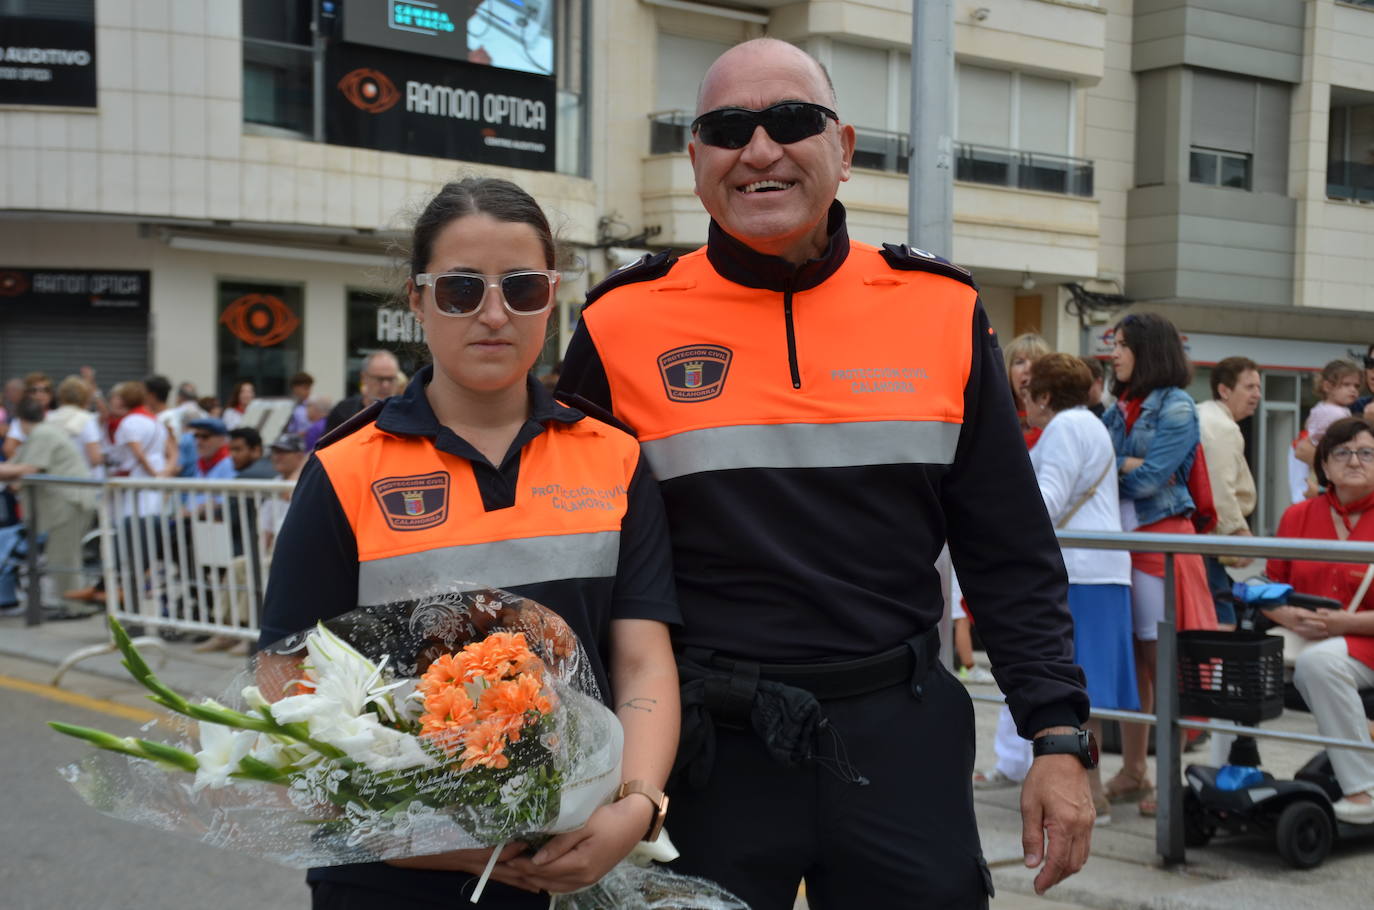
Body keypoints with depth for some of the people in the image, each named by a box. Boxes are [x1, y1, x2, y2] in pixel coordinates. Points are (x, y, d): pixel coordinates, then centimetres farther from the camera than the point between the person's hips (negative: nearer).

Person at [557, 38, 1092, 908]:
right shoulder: (625, 324, -1)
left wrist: (1058, 737, 0)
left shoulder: (942, 313, 2)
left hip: (904, 739, 1)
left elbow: (1012, 558, 6)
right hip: (708, 753, -1)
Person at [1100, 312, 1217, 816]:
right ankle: (1132, 772, 16)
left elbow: (1148, 480, -13)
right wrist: (1126, 466, -8)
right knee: (1128, 661, 8)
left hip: (1162, 538, -6)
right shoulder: (1118, 410, 16)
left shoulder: (1176, 409, -5)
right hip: (1119, 540, 6)